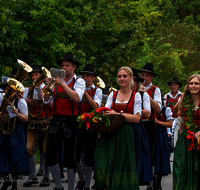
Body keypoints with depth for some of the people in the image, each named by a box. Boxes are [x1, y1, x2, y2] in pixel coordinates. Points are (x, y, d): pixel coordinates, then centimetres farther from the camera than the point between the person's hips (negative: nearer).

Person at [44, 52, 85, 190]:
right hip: (56, 120, 4)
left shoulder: (79, 81, -1)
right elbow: (47, 101, 7)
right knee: (50, 155, 1)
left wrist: (62, 83, -21)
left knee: (70, 158, 1)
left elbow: (77, 98, -20)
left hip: (71, 122, -4)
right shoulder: (57, 80, 10)